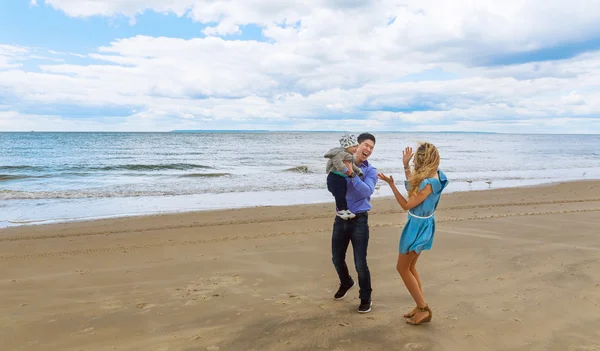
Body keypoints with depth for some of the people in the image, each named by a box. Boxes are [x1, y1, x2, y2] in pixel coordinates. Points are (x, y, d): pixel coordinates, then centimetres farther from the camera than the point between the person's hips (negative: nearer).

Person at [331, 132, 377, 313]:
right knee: (337, 259, 15)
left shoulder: (371, 171, -5)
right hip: (341, 219, 3)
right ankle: (346, 283, 45)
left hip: (359, 220, -3)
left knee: (360, 263, -3)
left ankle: (365, 298, 19)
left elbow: (367, 191, -21)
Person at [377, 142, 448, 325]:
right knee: (410, 267, 18)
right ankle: (421, 306, 26)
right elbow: (413, 187, 17)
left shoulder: (429, 183, -28)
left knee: (402, 268, 4)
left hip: (418, 226, -9)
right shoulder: (434, 175, 0)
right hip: (422, 224, 9)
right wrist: (405, 165, 15)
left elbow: (407, 205, -21)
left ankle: (423, 309, 10)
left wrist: (391, 184, -21)